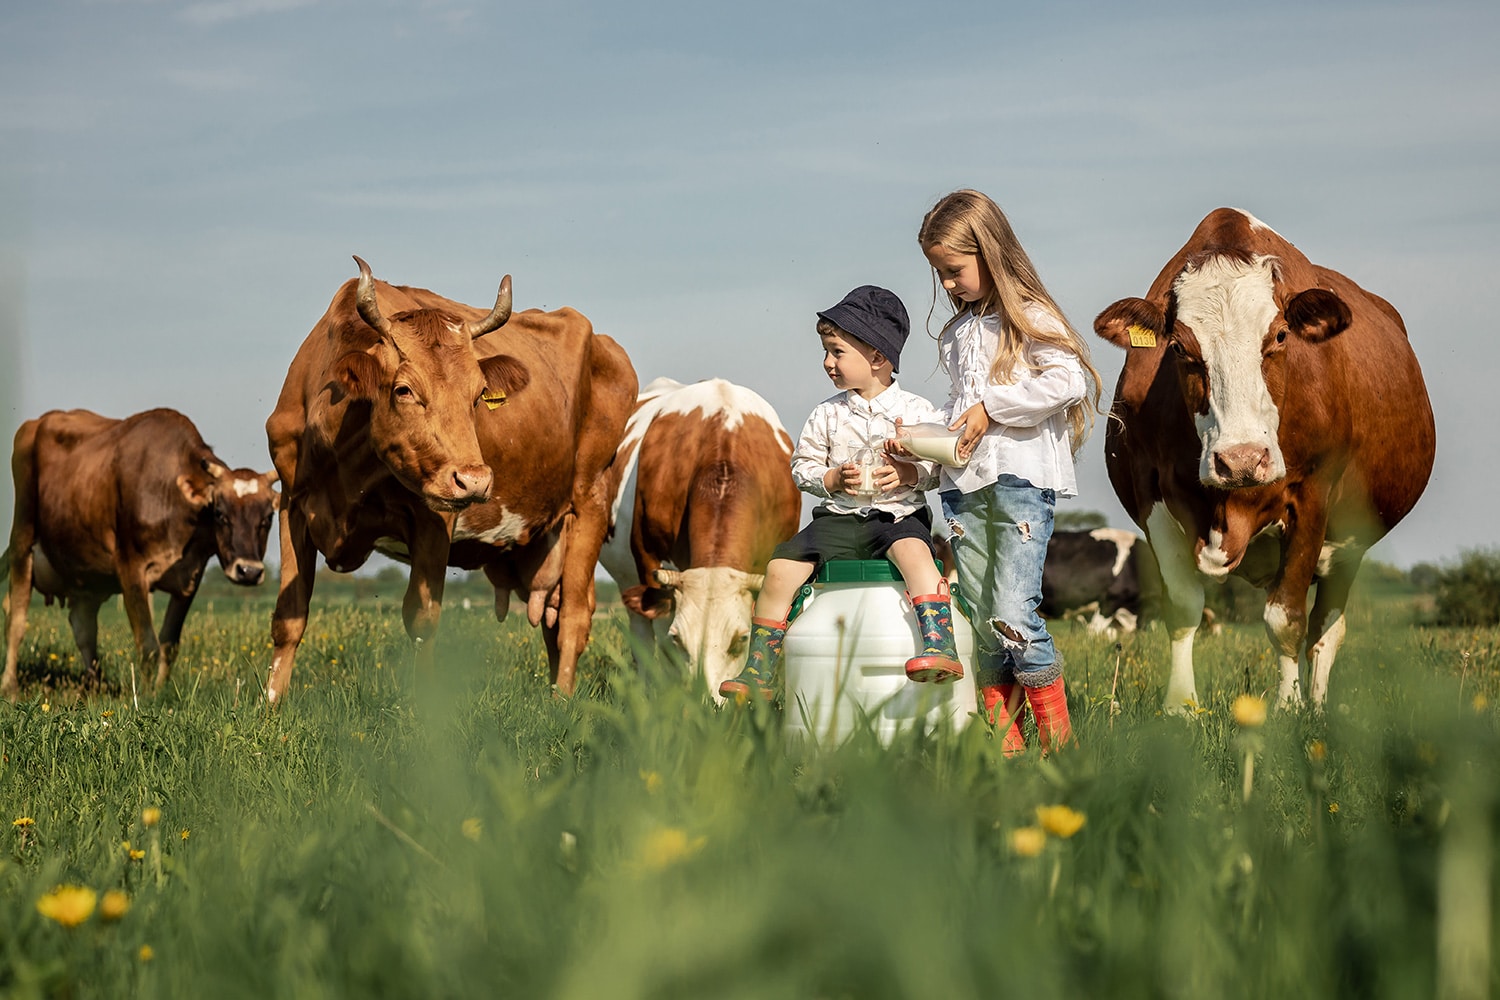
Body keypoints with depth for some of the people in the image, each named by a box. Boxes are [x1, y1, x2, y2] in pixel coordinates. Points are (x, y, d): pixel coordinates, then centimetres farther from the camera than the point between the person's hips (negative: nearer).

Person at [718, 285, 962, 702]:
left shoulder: (917, 411, 1)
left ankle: (939, 647, -47)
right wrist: (832, 479, -7)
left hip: (899, 515, -3)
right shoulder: (827, 415, 9)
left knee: (913, 550, -38)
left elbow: (940, 466, 3)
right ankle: (758, 673, -9)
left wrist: (909, 473, -17)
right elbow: (802, 467, 12)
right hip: (839, 517, 3)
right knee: (780, 569, -16)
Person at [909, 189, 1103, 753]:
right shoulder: (957, 332, 20)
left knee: (1012, 614, -15)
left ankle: (1059, 740, -5)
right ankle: (1004, 743, 9)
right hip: (965, 482, 7)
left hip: (1023, 478, -7)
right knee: (982, 625, 4)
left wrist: (992, 408, -13)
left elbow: (1068, 380, -14)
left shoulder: (1029, 317, -1)